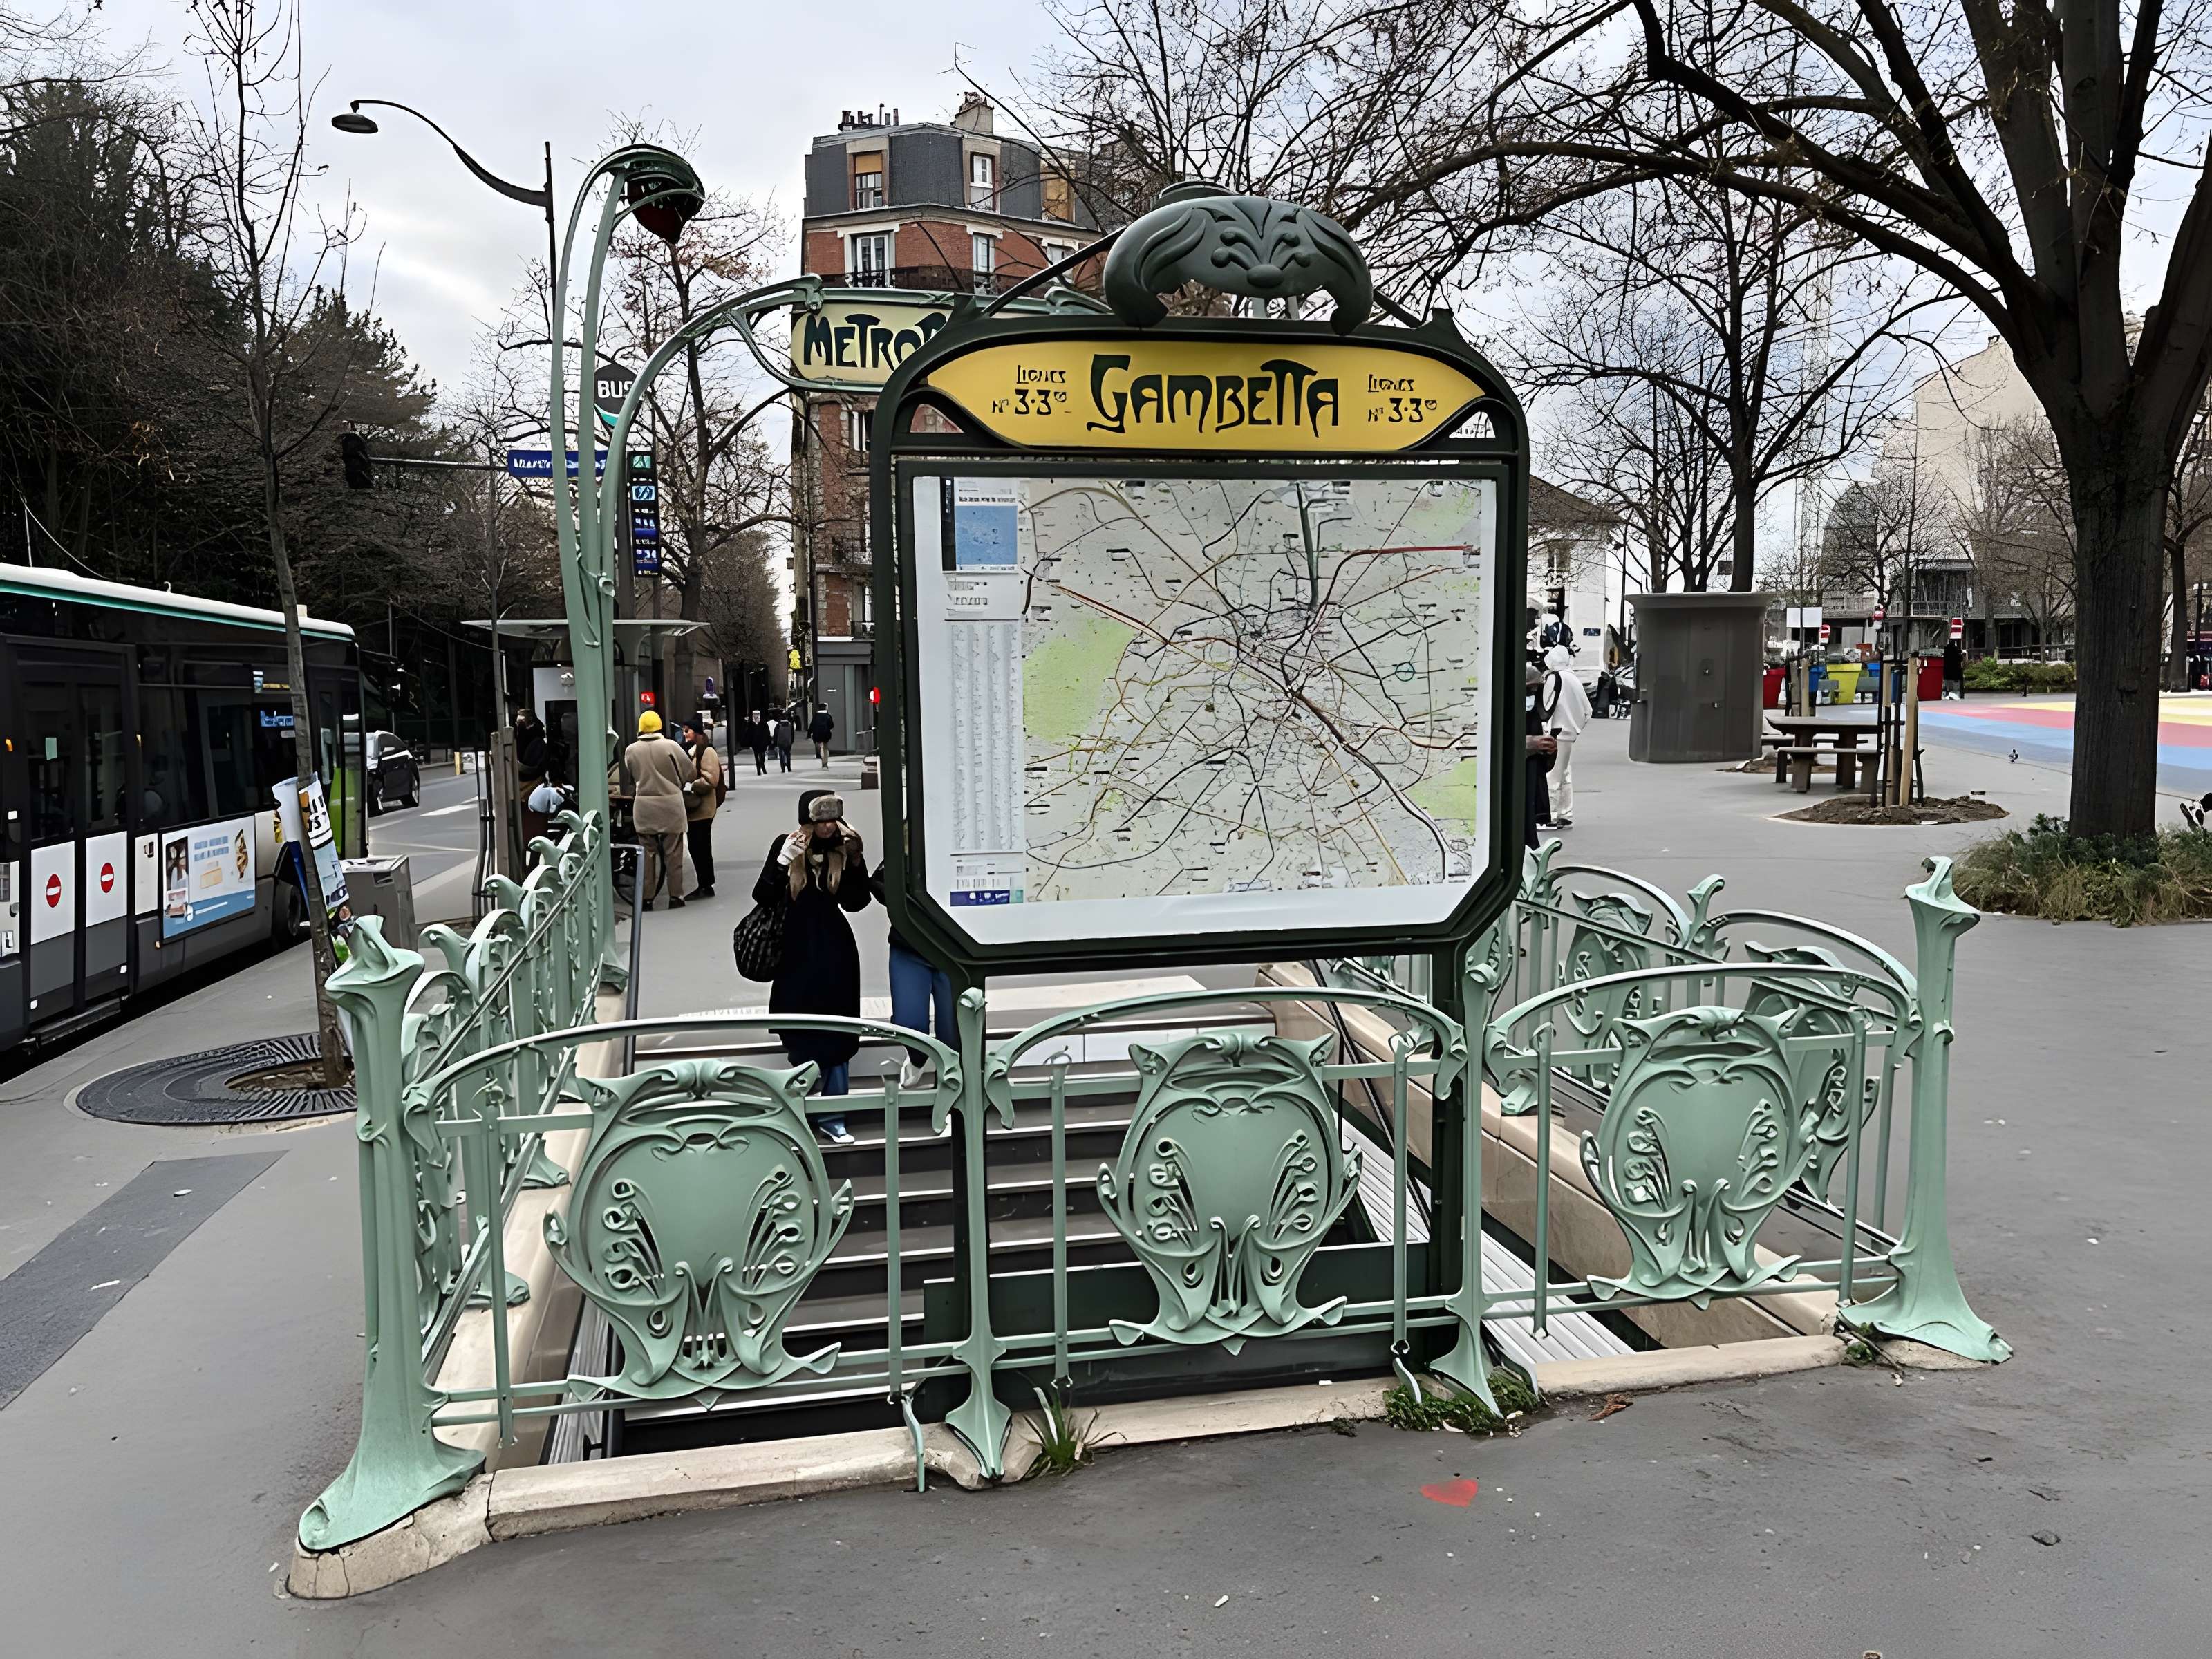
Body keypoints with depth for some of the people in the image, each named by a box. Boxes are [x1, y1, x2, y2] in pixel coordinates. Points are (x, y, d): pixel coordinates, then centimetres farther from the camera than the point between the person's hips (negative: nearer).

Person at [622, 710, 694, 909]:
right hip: (671, 805, -2)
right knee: (673, 853, 7)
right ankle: (675, 896, 8)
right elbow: (688, 773, -3)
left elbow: (631, 779, 2)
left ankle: (646, 898, 11)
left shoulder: (631, 751, -4)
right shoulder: (671, 746, -10)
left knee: (648, 853, 9)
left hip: (644, 807, 2)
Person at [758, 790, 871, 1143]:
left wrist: (856, 859, -17)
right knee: (800, 1034, 8)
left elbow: (855, 902, -5)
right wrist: (783, 861, -23)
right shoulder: (785, 845, -7)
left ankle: (833, 1117, 10)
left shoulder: (842, 848, -4)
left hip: (835, 951, 1)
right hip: (795, 951, -1)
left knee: (836, 1034, 3)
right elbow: (762, 897, -9)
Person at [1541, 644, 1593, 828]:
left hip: (1556, 733, -8)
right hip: (1570, 734, 8)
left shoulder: (1554, 678, -12)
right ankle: (1566, 816, 20)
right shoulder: (1574, 679, 10)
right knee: (1566, 776, 15)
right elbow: (1587, 710, 14)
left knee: (1552, 777, -5)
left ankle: (1552, 816, -6)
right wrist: (1576, 727, 19)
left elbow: (1547, 706, -14)